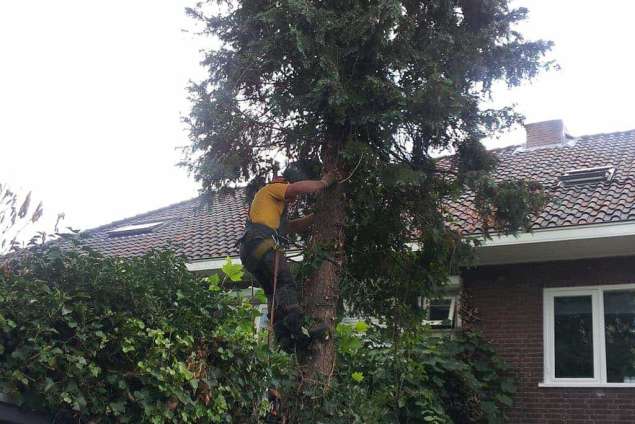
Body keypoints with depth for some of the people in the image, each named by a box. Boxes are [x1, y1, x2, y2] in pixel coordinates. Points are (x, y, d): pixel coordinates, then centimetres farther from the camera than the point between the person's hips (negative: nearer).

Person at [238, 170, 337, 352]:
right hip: (261, 243, -10)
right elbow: (299, 187, -2)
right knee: (286, 284, -20)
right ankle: (297, 329, -35)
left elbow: (296, 226, 37)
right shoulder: (270, 190, 14)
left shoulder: (275, 212, 40)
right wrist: (324, 182, 10)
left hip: (249, 252, 10)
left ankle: (284, 338, -14)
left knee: (274, 293, 1)